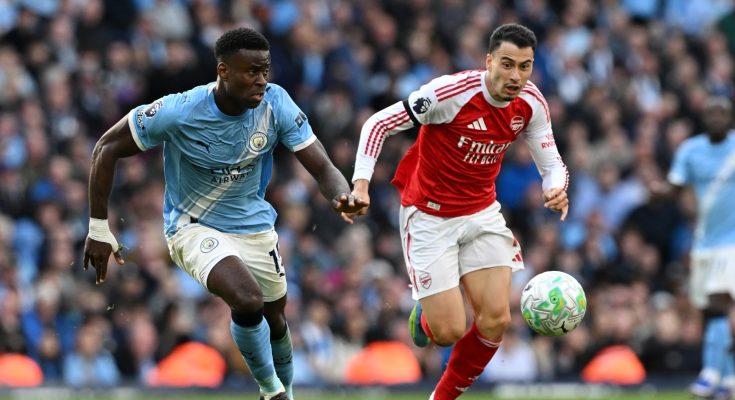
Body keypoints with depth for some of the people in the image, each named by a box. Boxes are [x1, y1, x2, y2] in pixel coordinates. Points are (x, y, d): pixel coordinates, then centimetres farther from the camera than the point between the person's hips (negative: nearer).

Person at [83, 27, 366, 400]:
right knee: (248, 300, -28)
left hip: (254, 225, 5)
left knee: (275, 319, 17)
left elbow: (322, 166, -16)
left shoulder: (276, 104, -18)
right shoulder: (178, 112, -27)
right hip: (194, 227, -5)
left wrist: (341, 196, -41)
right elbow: (106, 149, -15)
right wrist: (98, 229, -14)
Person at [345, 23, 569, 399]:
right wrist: (360, 185, -28)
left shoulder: (531, 104, -9)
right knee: (449, 332, -10)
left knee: (496, 319, -8)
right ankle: (425, 319, 30)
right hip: (430, 217, -5)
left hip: (482, 213, 5)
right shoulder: (451, 92, -25)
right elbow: (378, 124, -18)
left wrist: (556, 189, -23)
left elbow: (552, 163, 2)